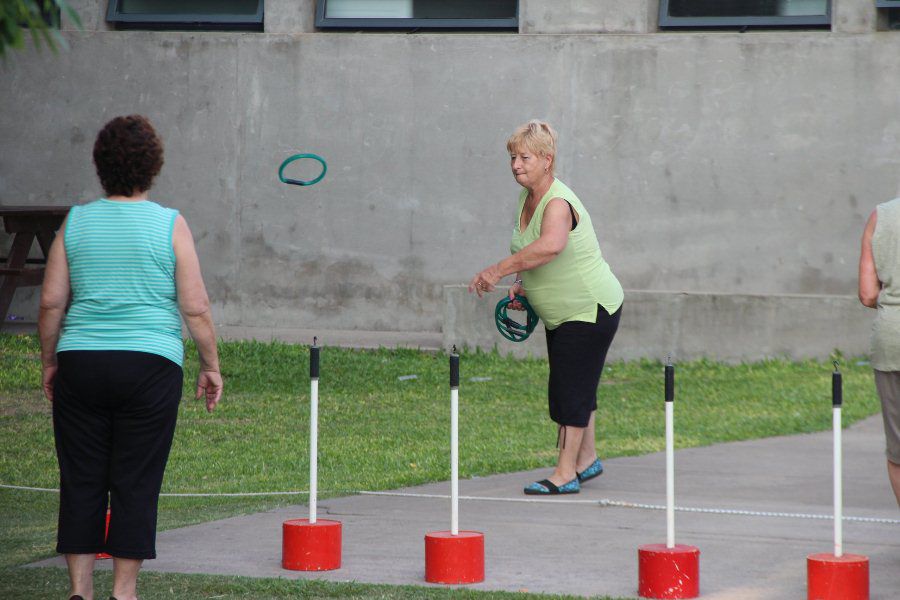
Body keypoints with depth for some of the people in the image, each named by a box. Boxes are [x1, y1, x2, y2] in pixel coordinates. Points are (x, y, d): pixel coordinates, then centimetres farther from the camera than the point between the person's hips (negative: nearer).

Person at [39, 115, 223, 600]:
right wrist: (210, 366, 6)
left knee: (80, 481, 6)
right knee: (136, 483, 2)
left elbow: (51, 301, 4)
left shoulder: (76, 223, 5)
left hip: (80, 361, 2)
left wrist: (49, 363, 15)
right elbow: (195, 308, -4)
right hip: (150, 363, -2)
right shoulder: (170, 225, -1)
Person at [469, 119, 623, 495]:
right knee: (575, 387, 18)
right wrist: (522, 285, 3)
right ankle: (587, 460, 32)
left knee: (571, 387, -10)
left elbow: (551, 246, -51)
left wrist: (497, 272, -47)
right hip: (561, 314, 10)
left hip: (592, 309, -10)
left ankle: (566, 474, -6)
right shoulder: (527, 198, 2)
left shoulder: (558, 204, -28)